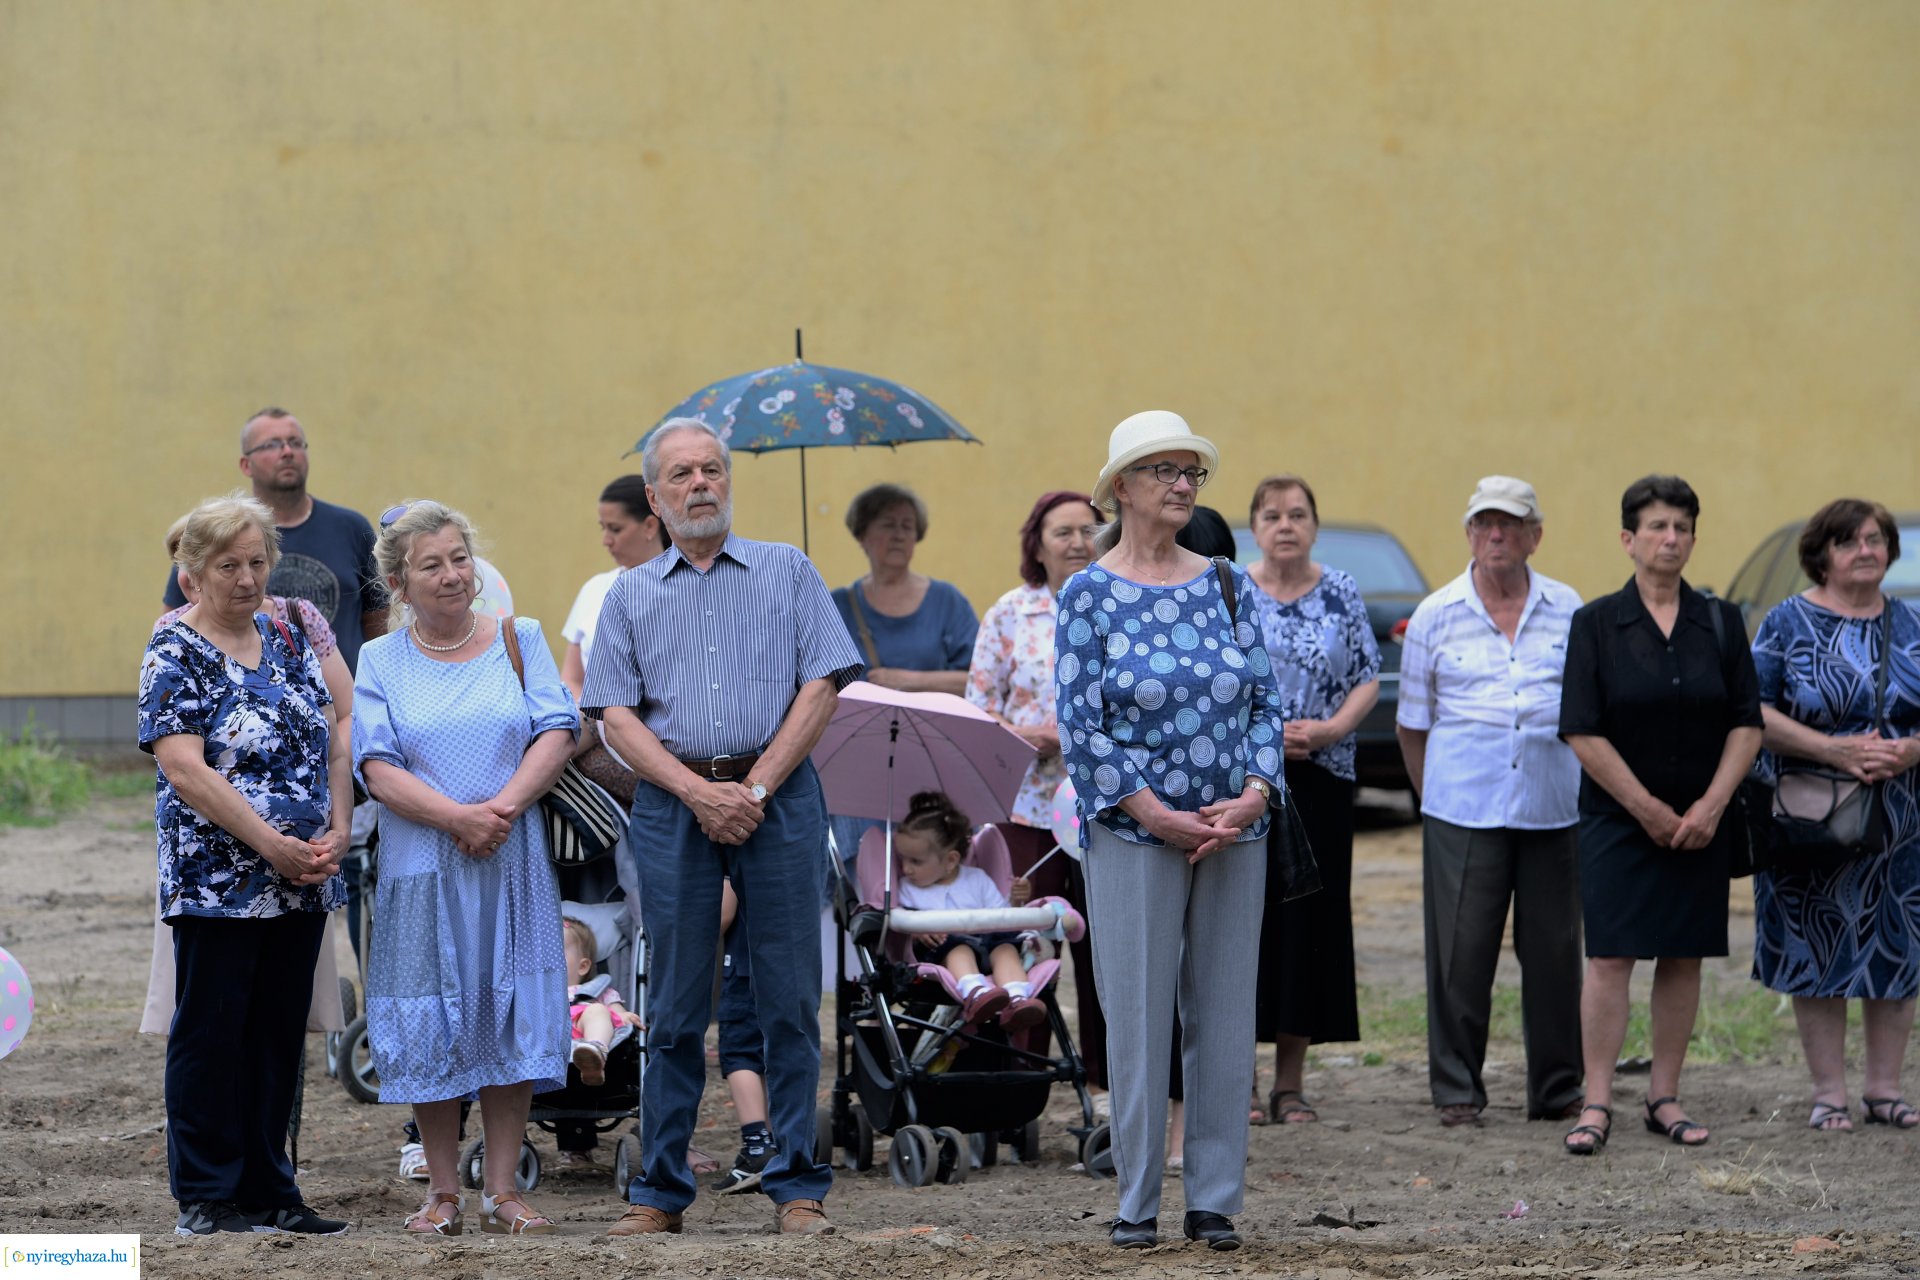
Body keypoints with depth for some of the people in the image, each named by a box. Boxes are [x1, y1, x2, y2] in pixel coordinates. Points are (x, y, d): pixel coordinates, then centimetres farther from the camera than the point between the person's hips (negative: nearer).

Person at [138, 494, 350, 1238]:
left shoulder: (286, 641, 12)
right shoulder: (175, 655, -7)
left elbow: (331, 742, 13)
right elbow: (184, 769, -16)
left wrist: (337, 829, -4)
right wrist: (271, 845, -19)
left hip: (301, 881, 6)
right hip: (217, 884, -6)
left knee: (279, 1036, 9)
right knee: (211, 1036, 1)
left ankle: (268, 1191, 16)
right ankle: (205, 1200, 6)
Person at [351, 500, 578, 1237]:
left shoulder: (520, 641, 9)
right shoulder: (379, 662, 5)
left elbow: (557, 733, -1)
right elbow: (378, 768, -5)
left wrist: (505, 806, -16)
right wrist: (457, 817, -18)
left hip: (513, 866, 1)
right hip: (421, 871, -1)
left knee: (511, 1018, -1)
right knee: (432, 1028, 1)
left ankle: (501, 1190, 5)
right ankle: (442, 1191, 10)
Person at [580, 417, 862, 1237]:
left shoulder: (787, 572, 9)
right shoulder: (631, 595, 13)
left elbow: (822, 685, 0)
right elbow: (616, 714, 4)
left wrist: (758, 785, -10)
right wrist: (696, 791, -10)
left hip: (778, 798, -1)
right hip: (670, 804, 1)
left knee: (790, 1000, -1)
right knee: (676, 1006, 3)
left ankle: (796, 1185, 3)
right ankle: (660, 1190, 7)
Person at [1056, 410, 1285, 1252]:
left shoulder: (1227, 587, 9)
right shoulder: (1089, 595, -2)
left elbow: (1264, 700, 8)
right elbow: (1080, 723, -7)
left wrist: (1253, 794, -8)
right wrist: (1158, 814, -13)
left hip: (1234, 831, 4)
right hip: (1133, 834, -4)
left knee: (1225, 1016, 5)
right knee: (1138, 1017, -2)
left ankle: (1215, 1200, 11)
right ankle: (1137, 1204, 6)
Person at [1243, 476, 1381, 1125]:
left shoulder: (1341, 592, 8)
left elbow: (1368, 678, 7)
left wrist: (1328, 730, -10)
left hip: (1321, 779, 2)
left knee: (1311, 918, 2)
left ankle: (1291, 1081, 8)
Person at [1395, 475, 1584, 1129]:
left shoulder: (1567, 610, 8)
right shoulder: (1437, 615, 5)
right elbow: (1413, 723, 11)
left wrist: (1587, 790, 11)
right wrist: (1435, 797, 9)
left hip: (1553, 809, 1)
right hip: (1463, 807, -1)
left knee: (1554, 951, 3)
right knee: (1461, 952, -3)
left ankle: (1557, 1091, 13)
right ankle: (1456, 1090, 6)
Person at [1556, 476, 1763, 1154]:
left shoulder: (1720, 623, 5)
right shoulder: (1596, 623, -3)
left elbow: (1746, 724, 4)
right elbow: (1583, 731, -7)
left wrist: (1710, 806, -9)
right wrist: (1649, 810, -10)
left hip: (1700, 824, 3)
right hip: (1617, 819, -3)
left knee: (1683, 958, 5)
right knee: (1609, 957, -7)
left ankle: (1664, 1097, 12)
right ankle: (1597, 1103, -5)